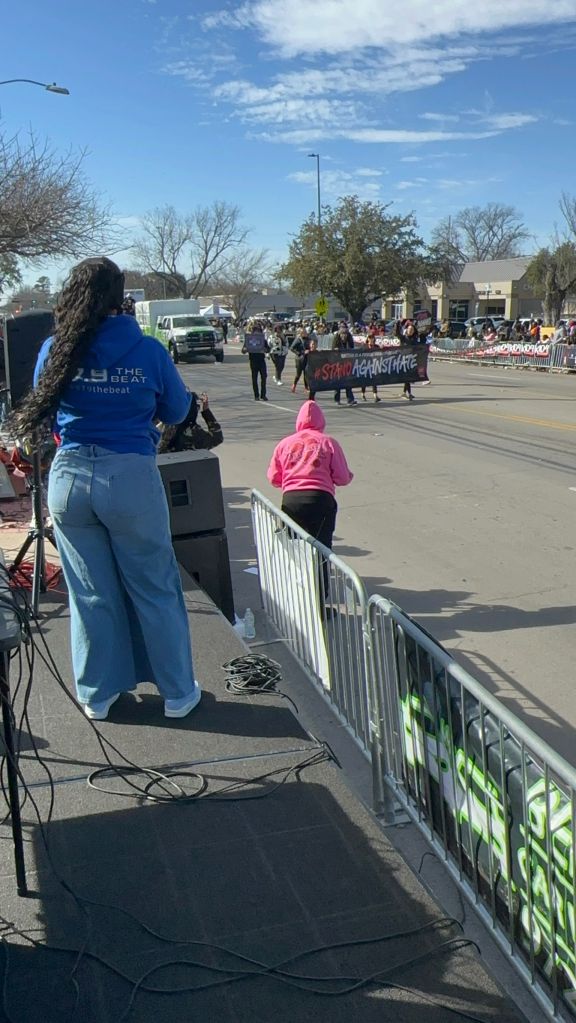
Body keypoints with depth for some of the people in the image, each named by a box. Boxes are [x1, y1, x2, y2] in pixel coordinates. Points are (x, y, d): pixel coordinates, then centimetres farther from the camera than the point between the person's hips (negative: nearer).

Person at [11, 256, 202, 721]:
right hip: (132, 477, -2)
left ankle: (98, 695, 27)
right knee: (154, 588, 10)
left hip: (70, 477, 2)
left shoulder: (54, 350, -1)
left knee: (90, 593, 13)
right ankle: (178, 691, 22)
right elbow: (177, 410, 6)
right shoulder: (148, 350, -7)